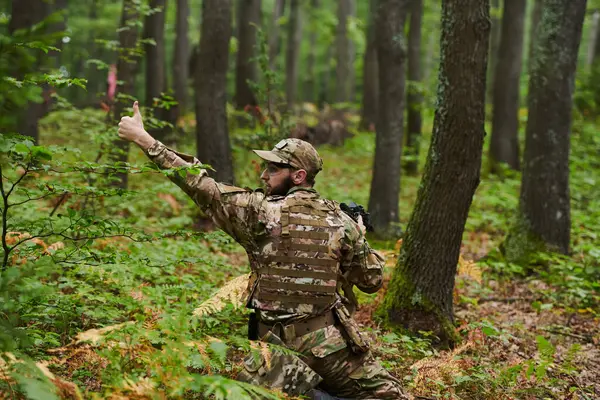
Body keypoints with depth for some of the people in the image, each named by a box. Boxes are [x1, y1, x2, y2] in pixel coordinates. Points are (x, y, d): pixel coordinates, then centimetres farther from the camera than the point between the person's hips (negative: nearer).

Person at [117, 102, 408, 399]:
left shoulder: (261, 212, -8)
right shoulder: (343, 223, 1)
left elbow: (201, 187, -6)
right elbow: (372, 281, 9)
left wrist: (144, 139, -2)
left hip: (277, 346, -2)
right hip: (332, 345, 3)